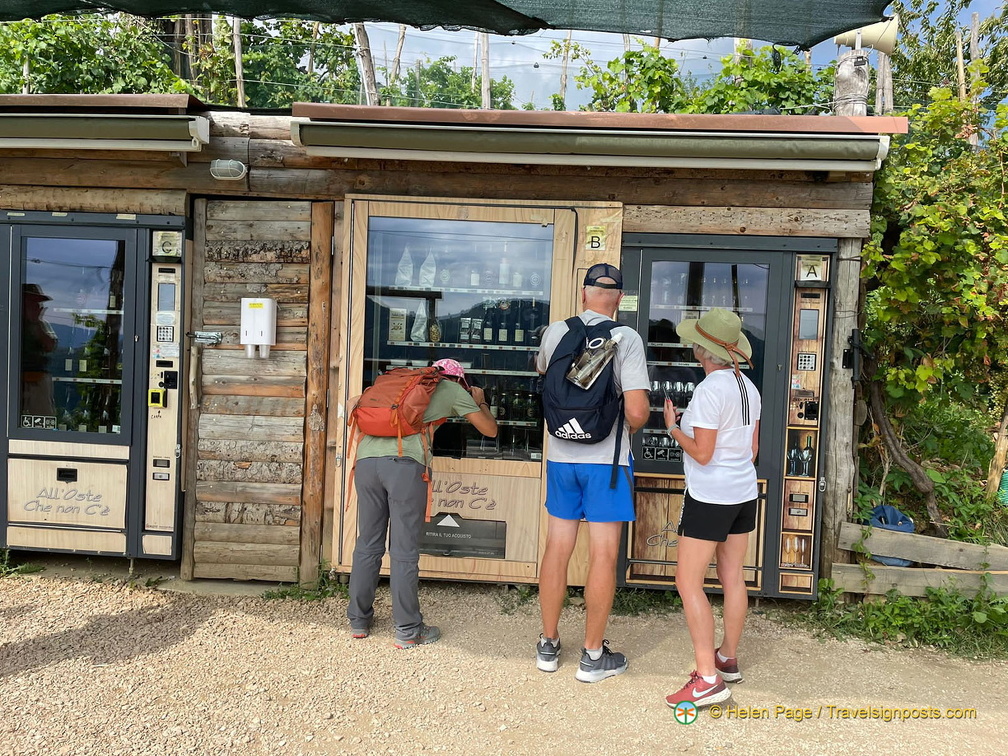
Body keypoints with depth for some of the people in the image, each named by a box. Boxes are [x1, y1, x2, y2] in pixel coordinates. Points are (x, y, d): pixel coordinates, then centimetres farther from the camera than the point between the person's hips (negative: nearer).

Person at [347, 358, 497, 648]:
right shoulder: (453, 390, 19)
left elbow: (354, 403, 33)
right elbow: (490, 430, 25)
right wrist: (479, 402, 42)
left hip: (366, 459, 5)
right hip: (405, 463, -5)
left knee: (367, 545, 15)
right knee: (404, 552, 3)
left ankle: (358, 621, 26)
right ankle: (408, 631, 12)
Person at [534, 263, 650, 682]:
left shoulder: (555, 332, 2)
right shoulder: (627, 339, -10)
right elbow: (637, 412, -16)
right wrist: (630, 427, 6)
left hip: (561, 456, 4)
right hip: (607, 459, -4)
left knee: (557, 548, 12)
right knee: (603, 554, 5)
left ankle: (548, 645, 25)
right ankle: (593, 656, 15)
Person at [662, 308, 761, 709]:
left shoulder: (709, 390, -19)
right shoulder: (747, 386, 6)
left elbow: (701, 453, -19)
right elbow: (753, 447, 12)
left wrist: (673, 427, -6)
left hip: (709, 496, -9)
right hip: (744, 493, 9)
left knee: (688, 582, -4)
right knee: (733, 578, 17)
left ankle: (708, 678, -5)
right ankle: (728, 658, 30)